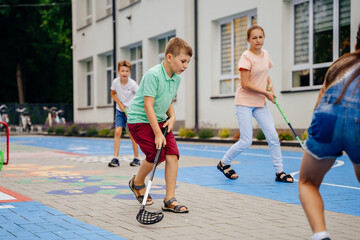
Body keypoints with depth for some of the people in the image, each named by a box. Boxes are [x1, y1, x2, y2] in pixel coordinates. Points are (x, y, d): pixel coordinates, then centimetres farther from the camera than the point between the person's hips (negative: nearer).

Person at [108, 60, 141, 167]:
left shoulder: (132, 84, -17)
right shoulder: (115, 82, -9)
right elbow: (113, 94, 9)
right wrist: (120, 104, -5)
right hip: (120, 110, 3)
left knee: (132, 134, -7)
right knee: (117, 131, -10)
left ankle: (136, 158, 7)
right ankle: (115, 158, -8)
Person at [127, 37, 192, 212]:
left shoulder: (176, 78, 3)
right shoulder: (153, 75, -22)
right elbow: (148, 106, -25)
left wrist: (172, 117, -1)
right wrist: (157, 134, -27)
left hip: (159, 120, 7)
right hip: (140, 120, -7)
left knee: (172, 154, -9)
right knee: (156, 154, -17)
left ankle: (170, 200, -5)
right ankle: (137, 182, 14)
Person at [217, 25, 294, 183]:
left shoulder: (265, 54, 7)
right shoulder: (246, 57, -14)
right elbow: (245, 83, -18)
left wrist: (270, 84, 4)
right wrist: (266, 93, -14)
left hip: (260, 103, 7)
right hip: (244, 102, -6)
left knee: (273, 137, -1)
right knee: (246, 142, -8)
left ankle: (279, 172, 8)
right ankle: (224, 163, 16)